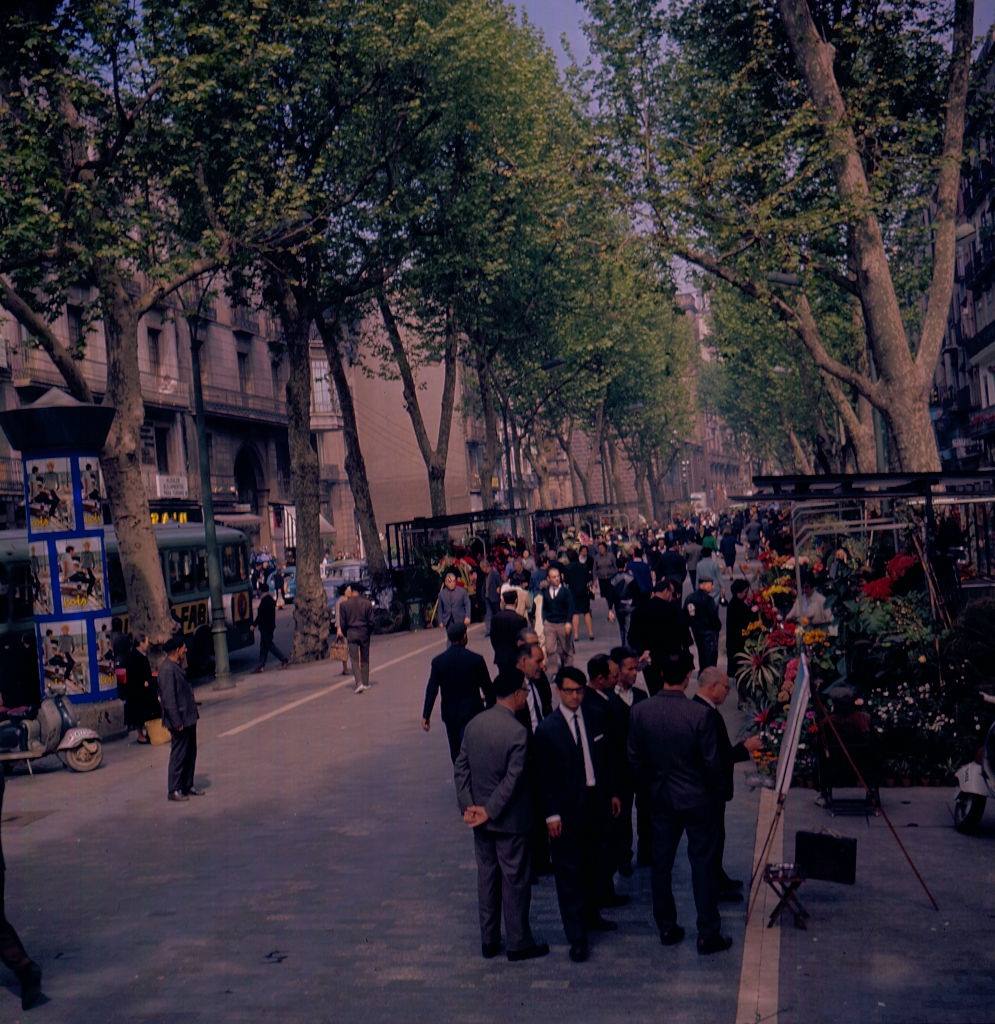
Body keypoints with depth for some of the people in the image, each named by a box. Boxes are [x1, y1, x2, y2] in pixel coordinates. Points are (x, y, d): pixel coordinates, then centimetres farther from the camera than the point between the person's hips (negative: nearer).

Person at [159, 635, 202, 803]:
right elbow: (169, 699, -22)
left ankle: (187, 786, 25)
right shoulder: (167, 669, -19)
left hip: (188, 719, 10)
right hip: (180, 721, -10)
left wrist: (193, 712, 18)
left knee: (190, 753, 16)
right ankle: (174, 790, 7)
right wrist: (177, 722, -22)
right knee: (178, 755, -2)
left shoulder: (176, 667, 12)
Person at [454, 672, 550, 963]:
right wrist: (490, 812, -14)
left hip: (481, 820, 6)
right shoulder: (517, 732, -20)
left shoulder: (474, 724, 0)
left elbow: (461, 768, 2)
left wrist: (468, 805, 0)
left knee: (487, 876, 16)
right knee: (515, 879, 6)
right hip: (509, 819, -6)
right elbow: (513, 780, -21)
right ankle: (518, 943, 16)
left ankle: (488, 941, 24)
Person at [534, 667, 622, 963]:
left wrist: (612, 793, 11)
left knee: (596, 864, 18)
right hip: (567, 809, -5)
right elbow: (544, 775, -10)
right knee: (569, 872, 0)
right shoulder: (547, 729, -12)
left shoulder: (597, 718, 2)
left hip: (597, 802, 5)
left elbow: (607, 758, 12)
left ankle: (591, 916, 38)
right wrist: (551, 813, -12)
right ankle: (576, 936, 7)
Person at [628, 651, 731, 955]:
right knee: (703, 865, 8)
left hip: (661, 799, 3)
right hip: (698, 799, -3)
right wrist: (716, 791, 5)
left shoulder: (640, 712, -10)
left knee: (661, 865, 15)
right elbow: (713, 762, -14)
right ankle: (708, 935, 15)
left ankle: (666, 928, 25)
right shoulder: (700, 714, -22)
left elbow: (635, 758, 0)